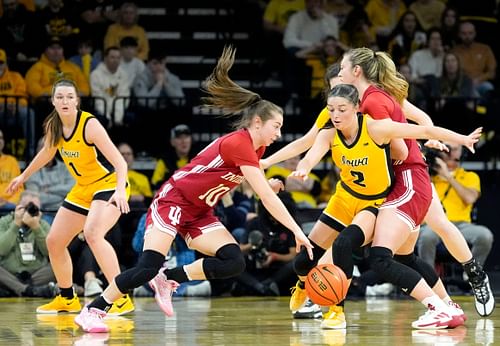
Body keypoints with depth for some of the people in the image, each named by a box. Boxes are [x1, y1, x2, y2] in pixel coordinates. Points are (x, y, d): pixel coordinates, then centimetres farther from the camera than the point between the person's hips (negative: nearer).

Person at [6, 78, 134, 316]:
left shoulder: (89, 125, -24)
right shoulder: (53, 126, -4)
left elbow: (119, 161, -29)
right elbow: (47, 152, 20)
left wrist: (120, 190, -45)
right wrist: (24, 176, 29)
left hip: (109, 185, -8)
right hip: (82, 189, 8)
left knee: (92, 233, -33)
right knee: (54, 241, 9)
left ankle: (122, 298, -31)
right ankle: (67, 299, 30)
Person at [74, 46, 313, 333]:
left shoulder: (254, 147, 4)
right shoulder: (239, 144, -23)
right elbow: (268, 199, -26)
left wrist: (273, 185, -10)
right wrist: (298, 232, -25)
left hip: (199, 212, 9)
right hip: (174, 199, -9)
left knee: (235, 263, -11)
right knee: (148, 267, -20)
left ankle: (169, 279, 0)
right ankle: (92, 311, -8)